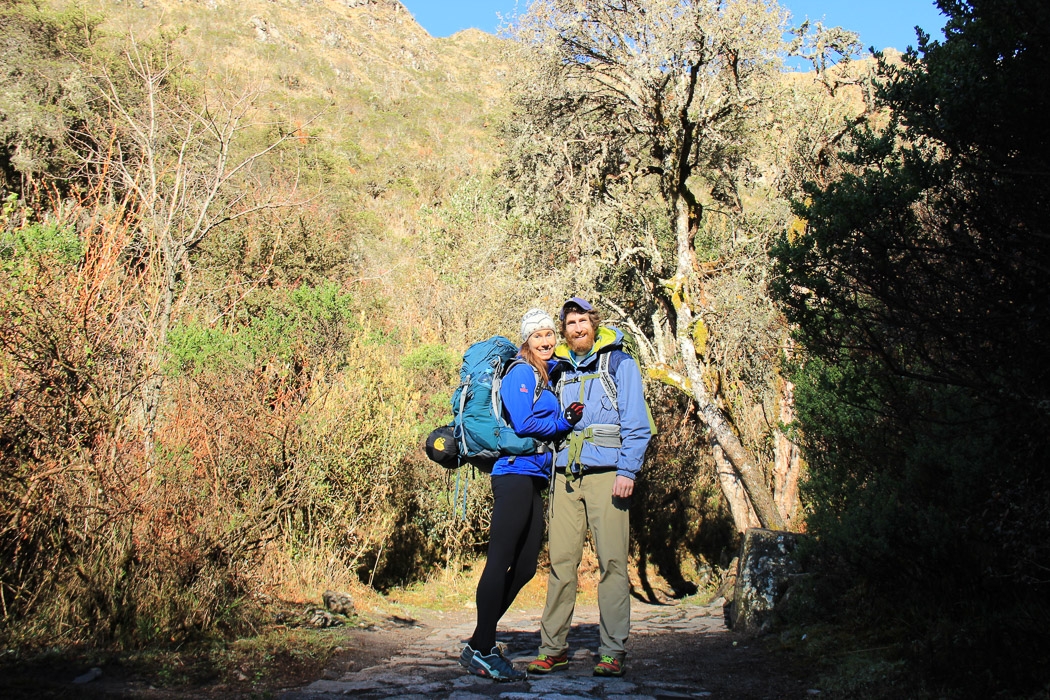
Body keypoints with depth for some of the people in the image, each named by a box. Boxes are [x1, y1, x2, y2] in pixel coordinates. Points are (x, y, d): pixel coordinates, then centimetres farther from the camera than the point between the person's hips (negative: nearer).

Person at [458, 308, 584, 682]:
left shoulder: (548, 376, 22)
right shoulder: (522, 372, -5)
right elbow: (524, 423, -15)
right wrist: (565, 421, -5)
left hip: (535, 478, 9)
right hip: (516, 473, -9)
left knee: (524, 567, 9)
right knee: (501, 561, -9)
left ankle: (479, 644, 16)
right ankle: (483, 651, -6)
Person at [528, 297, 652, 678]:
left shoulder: (619, 363, 4)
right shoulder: (559, 369, 17)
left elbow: (636, 422, -1)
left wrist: (628, 470, -9)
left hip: (606, 474, -4)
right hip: (565, 475, 4)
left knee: (612, 562, -5)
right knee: (561, 561, 2)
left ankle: (613, 651, 1)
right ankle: (553, 647, 8)